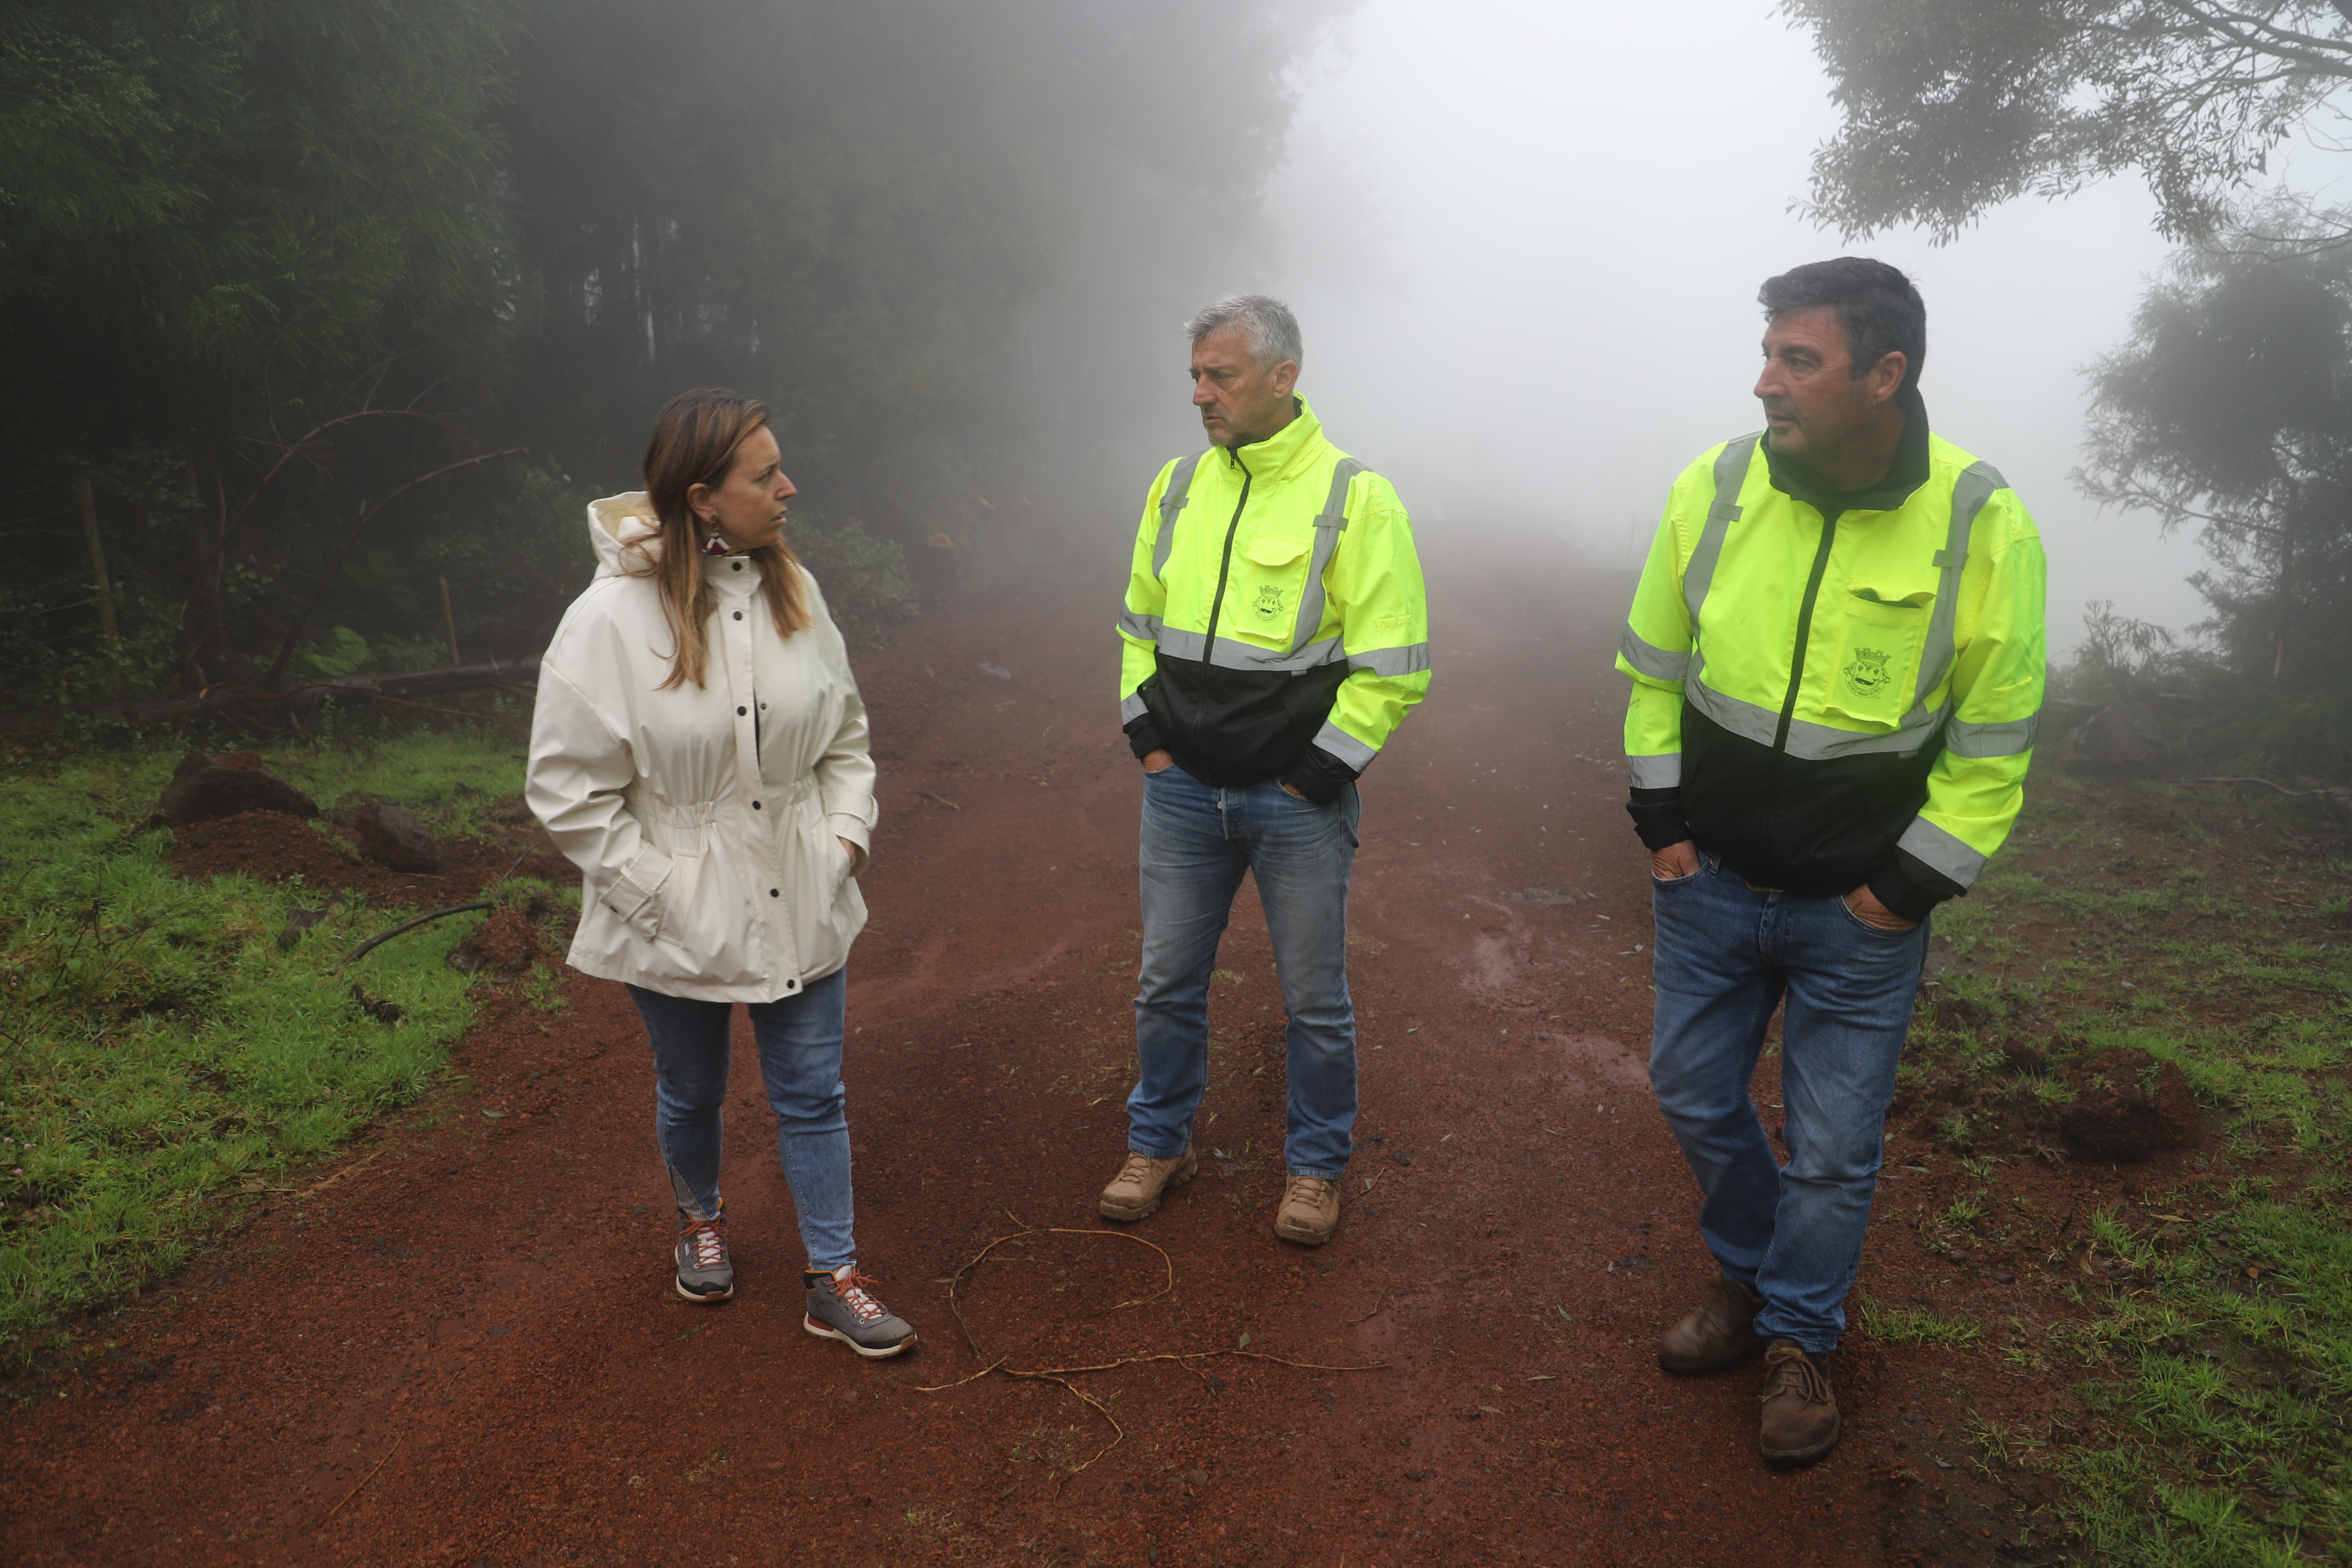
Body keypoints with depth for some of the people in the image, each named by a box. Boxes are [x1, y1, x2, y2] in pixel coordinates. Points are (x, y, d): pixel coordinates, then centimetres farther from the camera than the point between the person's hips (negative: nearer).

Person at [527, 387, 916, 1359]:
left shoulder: (793, 591, -3)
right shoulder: (611, 619, -18)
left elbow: (845, 735, 9)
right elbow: (571, 789, -13)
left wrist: (847, 835, -2)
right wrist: (658, 891, -15)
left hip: (801, 906, 3)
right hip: (679, 923, -3)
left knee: (812, 1094, 9)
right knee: (691, 1093, 19)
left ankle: (833, 1280, 24)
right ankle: (700, 1217, 49)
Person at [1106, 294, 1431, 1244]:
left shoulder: (1355, 498, -10)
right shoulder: (1178, 487, 5)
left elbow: (1393, 666, -11)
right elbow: (1139, 627, 17)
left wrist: (1315, 774, -12)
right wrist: (1146, 734, 6)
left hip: (1298, 805, -4)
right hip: (1181, 791, 4)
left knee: (1315, 999, 10)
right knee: (1168, 981, 15)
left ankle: (1316, 1165, 30)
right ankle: (1159, 1144, 35)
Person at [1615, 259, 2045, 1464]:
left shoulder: (1984, 527, -15)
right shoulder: (1714, 488, -8)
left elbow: (1993, 742, -7)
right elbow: (1653, 666, 5)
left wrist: (1911, 887, -9)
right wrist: (1661, 817, 1)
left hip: (1859, 910, -3)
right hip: (1709, 881, 3)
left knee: (1833, 1148, 9)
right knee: (1695, 1097, 17)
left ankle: (1797, 1339, 34)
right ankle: (1747, 1274, 44)